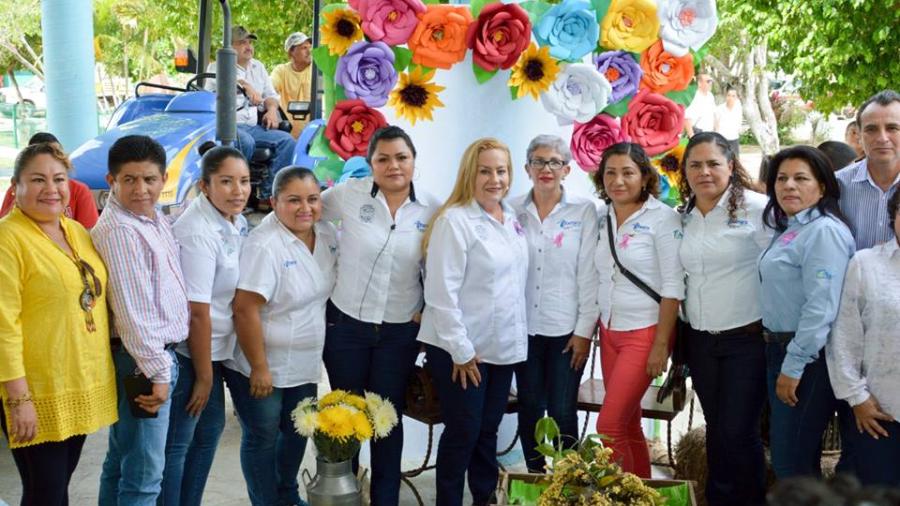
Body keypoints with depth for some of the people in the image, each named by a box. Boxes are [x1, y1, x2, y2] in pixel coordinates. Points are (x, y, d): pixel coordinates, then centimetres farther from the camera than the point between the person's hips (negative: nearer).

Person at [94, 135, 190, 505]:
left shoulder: (157, 219, 10)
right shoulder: (118, 230, -17)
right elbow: (132, 310, -20)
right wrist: (158, 371, -18)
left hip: (161, 353, 9)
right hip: (142, 362, -9)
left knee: (120, 461, 19)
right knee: (144, 474, -3)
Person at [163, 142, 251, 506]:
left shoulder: (235, 220, 3)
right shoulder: (198, 234, -24)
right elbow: (198, 313, -21)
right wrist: (204, 377, -15)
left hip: (213, 350, 9)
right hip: (186, 353, -9)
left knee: (210, 428, 19)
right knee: (177, 442, 0)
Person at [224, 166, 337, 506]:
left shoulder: (327, 234, -2)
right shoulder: (265, 245, -23)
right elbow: (246, 311, -24)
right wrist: (259, 368, -20)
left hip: (305, 365, 7)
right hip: (262, 366, -7)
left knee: (297, 432, 21)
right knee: (263, 437, 9)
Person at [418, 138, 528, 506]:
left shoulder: (513, 220, 9)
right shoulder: (454, 221, -14)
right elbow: (441, 293, -18)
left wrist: (518, 335, 11)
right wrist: (461, 350, -18)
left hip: (504, 346, 6)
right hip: (461, 349, -6)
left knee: (488, 430, 15)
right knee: (462, 432, 1)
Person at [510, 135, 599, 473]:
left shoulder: (584, 211, -1)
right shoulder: (513, 210, 3)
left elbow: (589, 274, -3)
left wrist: (584, 330, -7)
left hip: (567, 328, -2)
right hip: (524, 326, 2)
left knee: (562, 413, -1)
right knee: (530, 409, 9)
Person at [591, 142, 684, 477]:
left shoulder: (662, 218, -11)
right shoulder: (604, 219, 7)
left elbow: (673, 286, -13)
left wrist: (661, 344, -16)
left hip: (645, 333, -6)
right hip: (610, 332, 6)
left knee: (609, 426, -9)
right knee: (628, 425, 12)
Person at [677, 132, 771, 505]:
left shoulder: (756, 208, -10)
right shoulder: (684, 218, 8)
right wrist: (676, 340, 15)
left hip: (747, 339, -5)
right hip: (700, 341, 6)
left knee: (737, 433, -5)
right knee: (715, 430, 14)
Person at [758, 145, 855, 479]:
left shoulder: (824, 231, -16)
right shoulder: (788, 231, 14)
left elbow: (821, 307, -23)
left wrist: (794, 365, -21)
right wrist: (780, 358, 15)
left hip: (808, 356, -10)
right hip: (780, 348, 10)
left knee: (791, 460, -5)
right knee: (786, 454, 18)